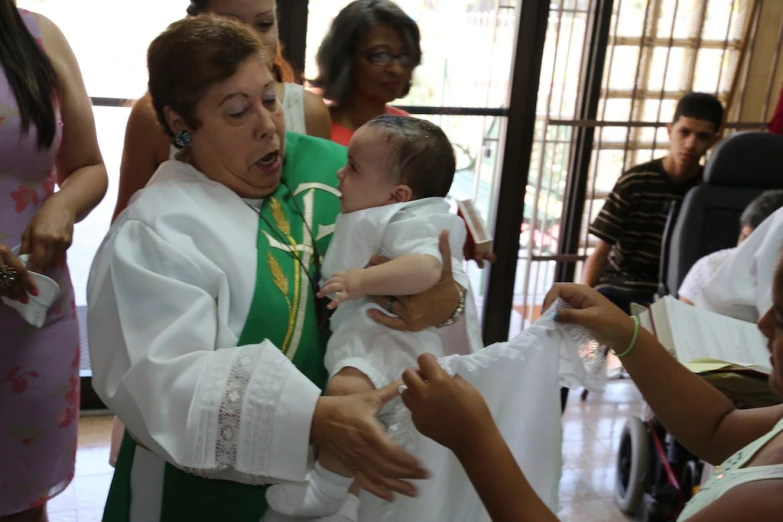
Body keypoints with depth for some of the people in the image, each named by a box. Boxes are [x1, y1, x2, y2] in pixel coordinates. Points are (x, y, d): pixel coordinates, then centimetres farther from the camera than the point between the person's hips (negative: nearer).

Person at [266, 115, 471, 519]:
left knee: (347, 388, -35)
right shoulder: (373, 219, 17)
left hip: (389, 336, -13)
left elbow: (426, 269, -36)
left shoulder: (408, 222, -15)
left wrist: (361, 281, -38)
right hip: (362, 330, 13)